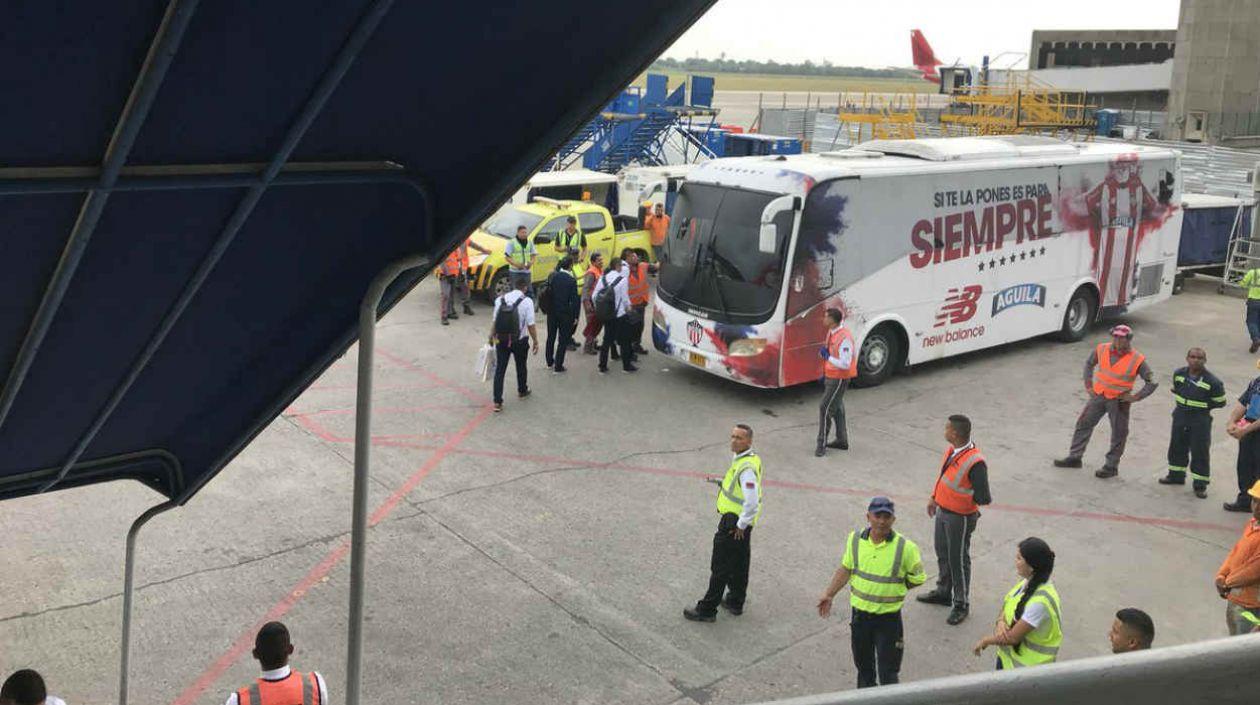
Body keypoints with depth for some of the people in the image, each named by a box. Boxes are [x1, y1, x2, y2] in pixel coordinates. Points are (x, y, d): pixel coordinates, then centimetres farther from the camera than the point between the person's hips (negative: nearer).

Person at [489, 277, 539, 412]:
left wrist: (491, 338, 11)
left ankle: (497, 402, 1)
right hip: (519, 341, -2)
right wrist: (535, 342, -3)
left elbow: (495, 322, 0)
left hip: (501, 340, 2)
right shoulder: (527, 302, -12)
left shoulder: (500, 300, -2)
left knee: (499, 369, 5)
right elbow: (530, 325, -13)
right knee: (521, 367, 22)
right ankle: (522, 391, 44)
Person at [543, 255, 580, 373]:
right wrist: (575, 317, -9)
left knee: (551, 337, 20)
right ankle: (558, 366, 6)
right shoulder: (571, 281, -16)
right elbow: (574, 300, -15)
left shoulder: (552, 276, -4)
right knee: (563, 339, 6)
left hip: (552, 311, 5)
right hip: (565, 313, -5)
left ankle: (549, 362, 33)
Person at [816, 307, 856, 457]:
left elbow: (845, 364, -28)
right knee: (837, 408, 18)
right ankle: (842, 440, 30)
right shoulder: (831, 332, 5)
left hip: (839, 378, -10)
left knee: (825, 408, -7)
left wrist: (827, 356, -22)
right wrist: (824, 374, 17)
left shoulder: (844, 338, -25)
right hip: (830, 376, 10)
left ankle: (821, 443, 2)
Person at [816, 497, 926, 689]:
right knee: (863, 665, 22)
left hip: (888, 617, -4)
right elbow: (845, 569, 7)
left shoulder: (906, 548, -16)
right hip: (860, 613, 4)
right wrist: (829, 595, 3)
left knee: (888, 673, 3)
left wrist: (892, 589, -3)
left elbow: (917, 579, -2)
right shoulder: (855, 539, -5)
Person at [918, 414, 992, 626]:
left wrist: (964, 497, -11)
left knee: (959, 560, 7)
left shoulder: (975, 462, -30)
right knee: (942, 553, 23)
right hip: (942, 511, 8)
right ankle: (943, 592, 43)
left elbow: (984, 498, -27)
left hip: (960, 517, -8)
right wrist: (934, 497, 19)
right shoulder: (951, 450, -4)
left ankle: (961, 604, 25)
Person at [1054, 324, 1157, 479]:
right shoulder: (1102, 349, -6)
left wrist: (1135, 397, -14)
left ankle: (1111, 466, 20)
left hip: (1118, 401, -4)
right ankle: (1074, 457, 21)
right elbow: (1089, 363, 14)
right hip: (1098, 395, 4)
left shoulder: (1137, 360, -16)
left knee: (1118, 434, 6)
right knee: (1083, 424, 9)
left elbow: (1152, 382, -9)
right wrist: (1088, 385, 8)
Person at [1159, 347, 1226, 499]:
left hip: (1200, 420, -5)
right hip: (1180, 416, 5)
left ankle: (1200, 485, 10)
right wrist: (1180, 402, 7)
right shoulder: (1178, 373, -3)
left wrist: (1203, 406, -11)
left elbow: (1220, 402, -7)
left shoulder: (1212, 381, -17)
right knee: (1177, 447, 18)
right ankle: (1176, 475, 37)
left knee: (1200, 452, -1)